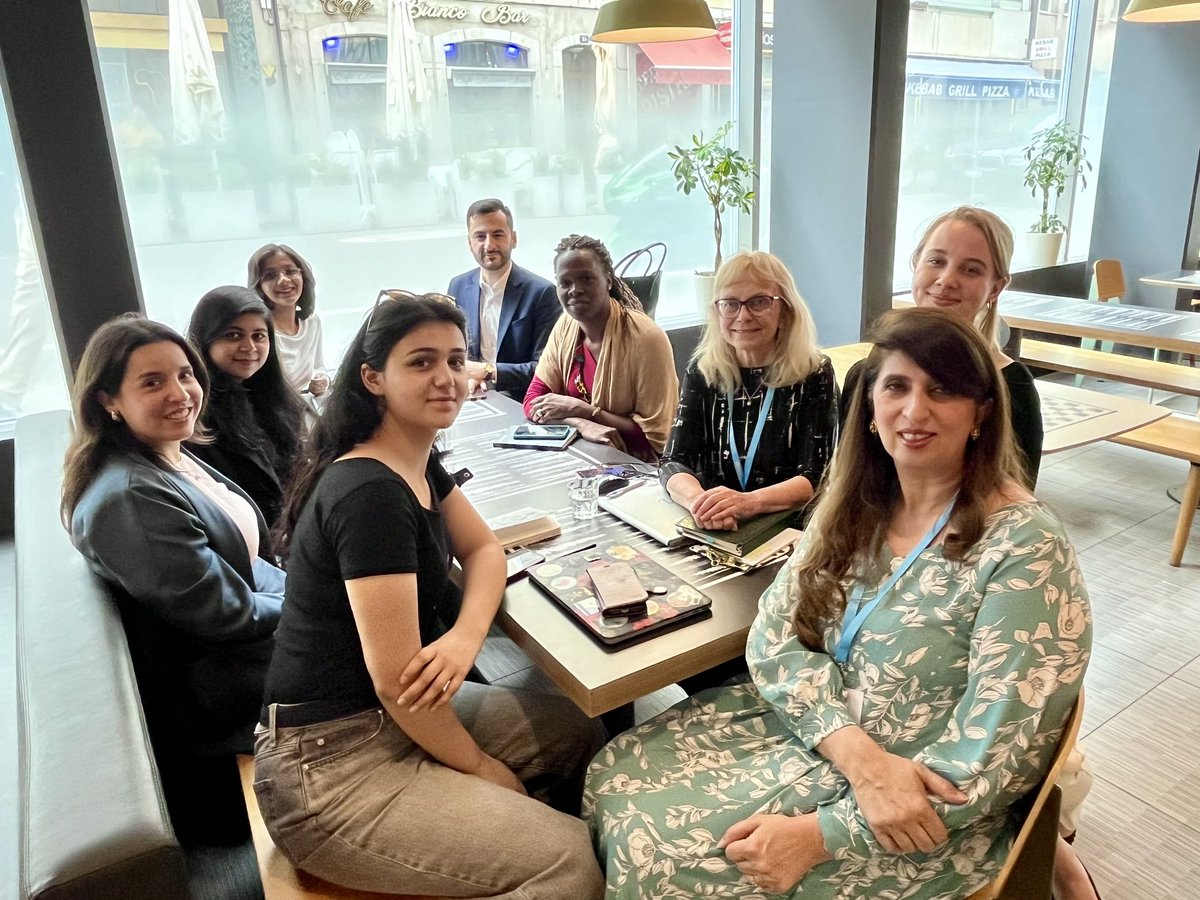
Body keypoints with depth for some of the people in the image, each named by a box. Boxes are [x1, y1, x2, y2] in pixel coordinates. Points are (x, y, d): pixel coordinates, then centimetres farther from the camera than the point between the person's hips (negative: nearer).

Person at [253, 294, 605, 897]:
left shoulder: (419, 462, 4)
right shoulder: (369, 493, -25)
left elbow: (483, 549, 10)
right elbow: (396, 678, -26)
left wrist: (466, 635, -13)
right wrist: (479, 765, -8)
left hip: (395, 719, 10)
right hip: (331, 764, -9)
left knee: (580, 733, 15)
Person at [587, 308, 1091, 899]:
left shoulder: (1023, 549, -21)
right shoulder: (855, 502, -3)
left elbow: (993, 760, -22)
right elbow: (775, 636, -7)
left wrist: (821, 835, -24)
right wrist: (861, 755, -23)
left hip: (925, 812, -5)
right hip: (811, 732, 6)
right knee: (619, 780, -4)